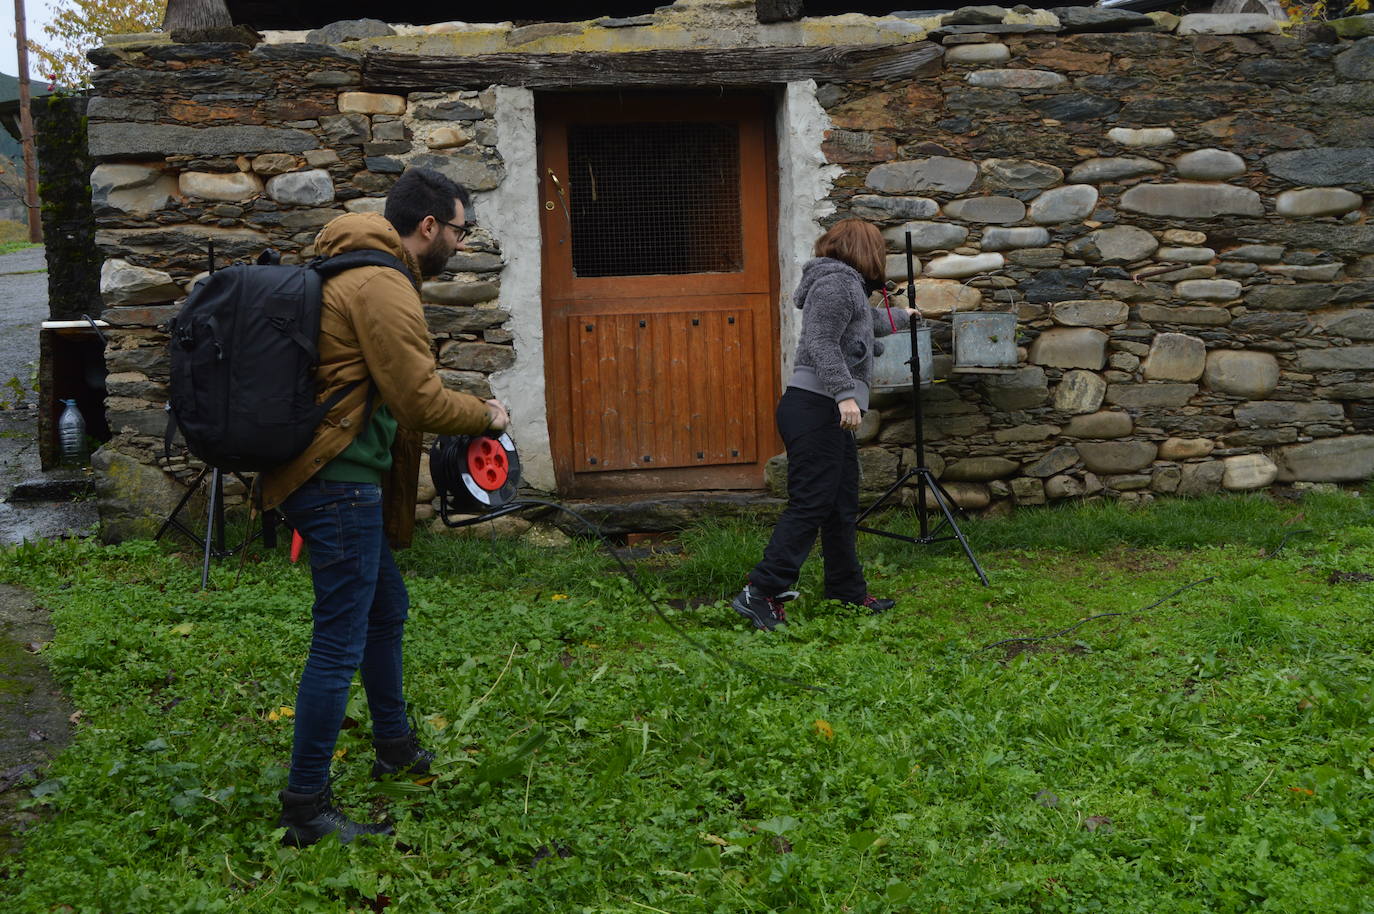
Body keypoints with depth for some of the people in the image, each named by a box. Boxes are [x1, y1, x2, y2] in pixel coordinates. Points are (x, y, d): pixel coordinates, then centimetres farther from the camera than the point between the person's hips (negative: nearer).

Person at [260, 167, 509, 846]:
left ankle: (395, 747, 42)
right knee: (340, 643, -7)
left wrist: (466, 410, 18)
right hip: (341, 482, -11)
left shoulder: (353, 272, 17)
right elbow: (420, 400, -18)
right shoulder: (382, 286, -16)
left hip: (329, 476, 11)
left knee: (386, 610, 25)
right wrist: (486, 415, -2)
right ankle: (305, 808, -1)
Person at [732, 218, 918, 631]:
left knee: (842, 508, 13)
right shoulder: (836, 283, -9)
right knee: (810, 506, -14)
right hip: (814, 408, -11)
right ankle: (761, 593, -15)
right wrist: (845, 394, -27)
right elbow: (822, 343, -21)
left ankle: (848, 592, 20)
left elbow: (868, 321, 46)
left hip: (830, 416, 11)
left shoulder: (848, 286, 24)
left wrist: (900, 317, 63)